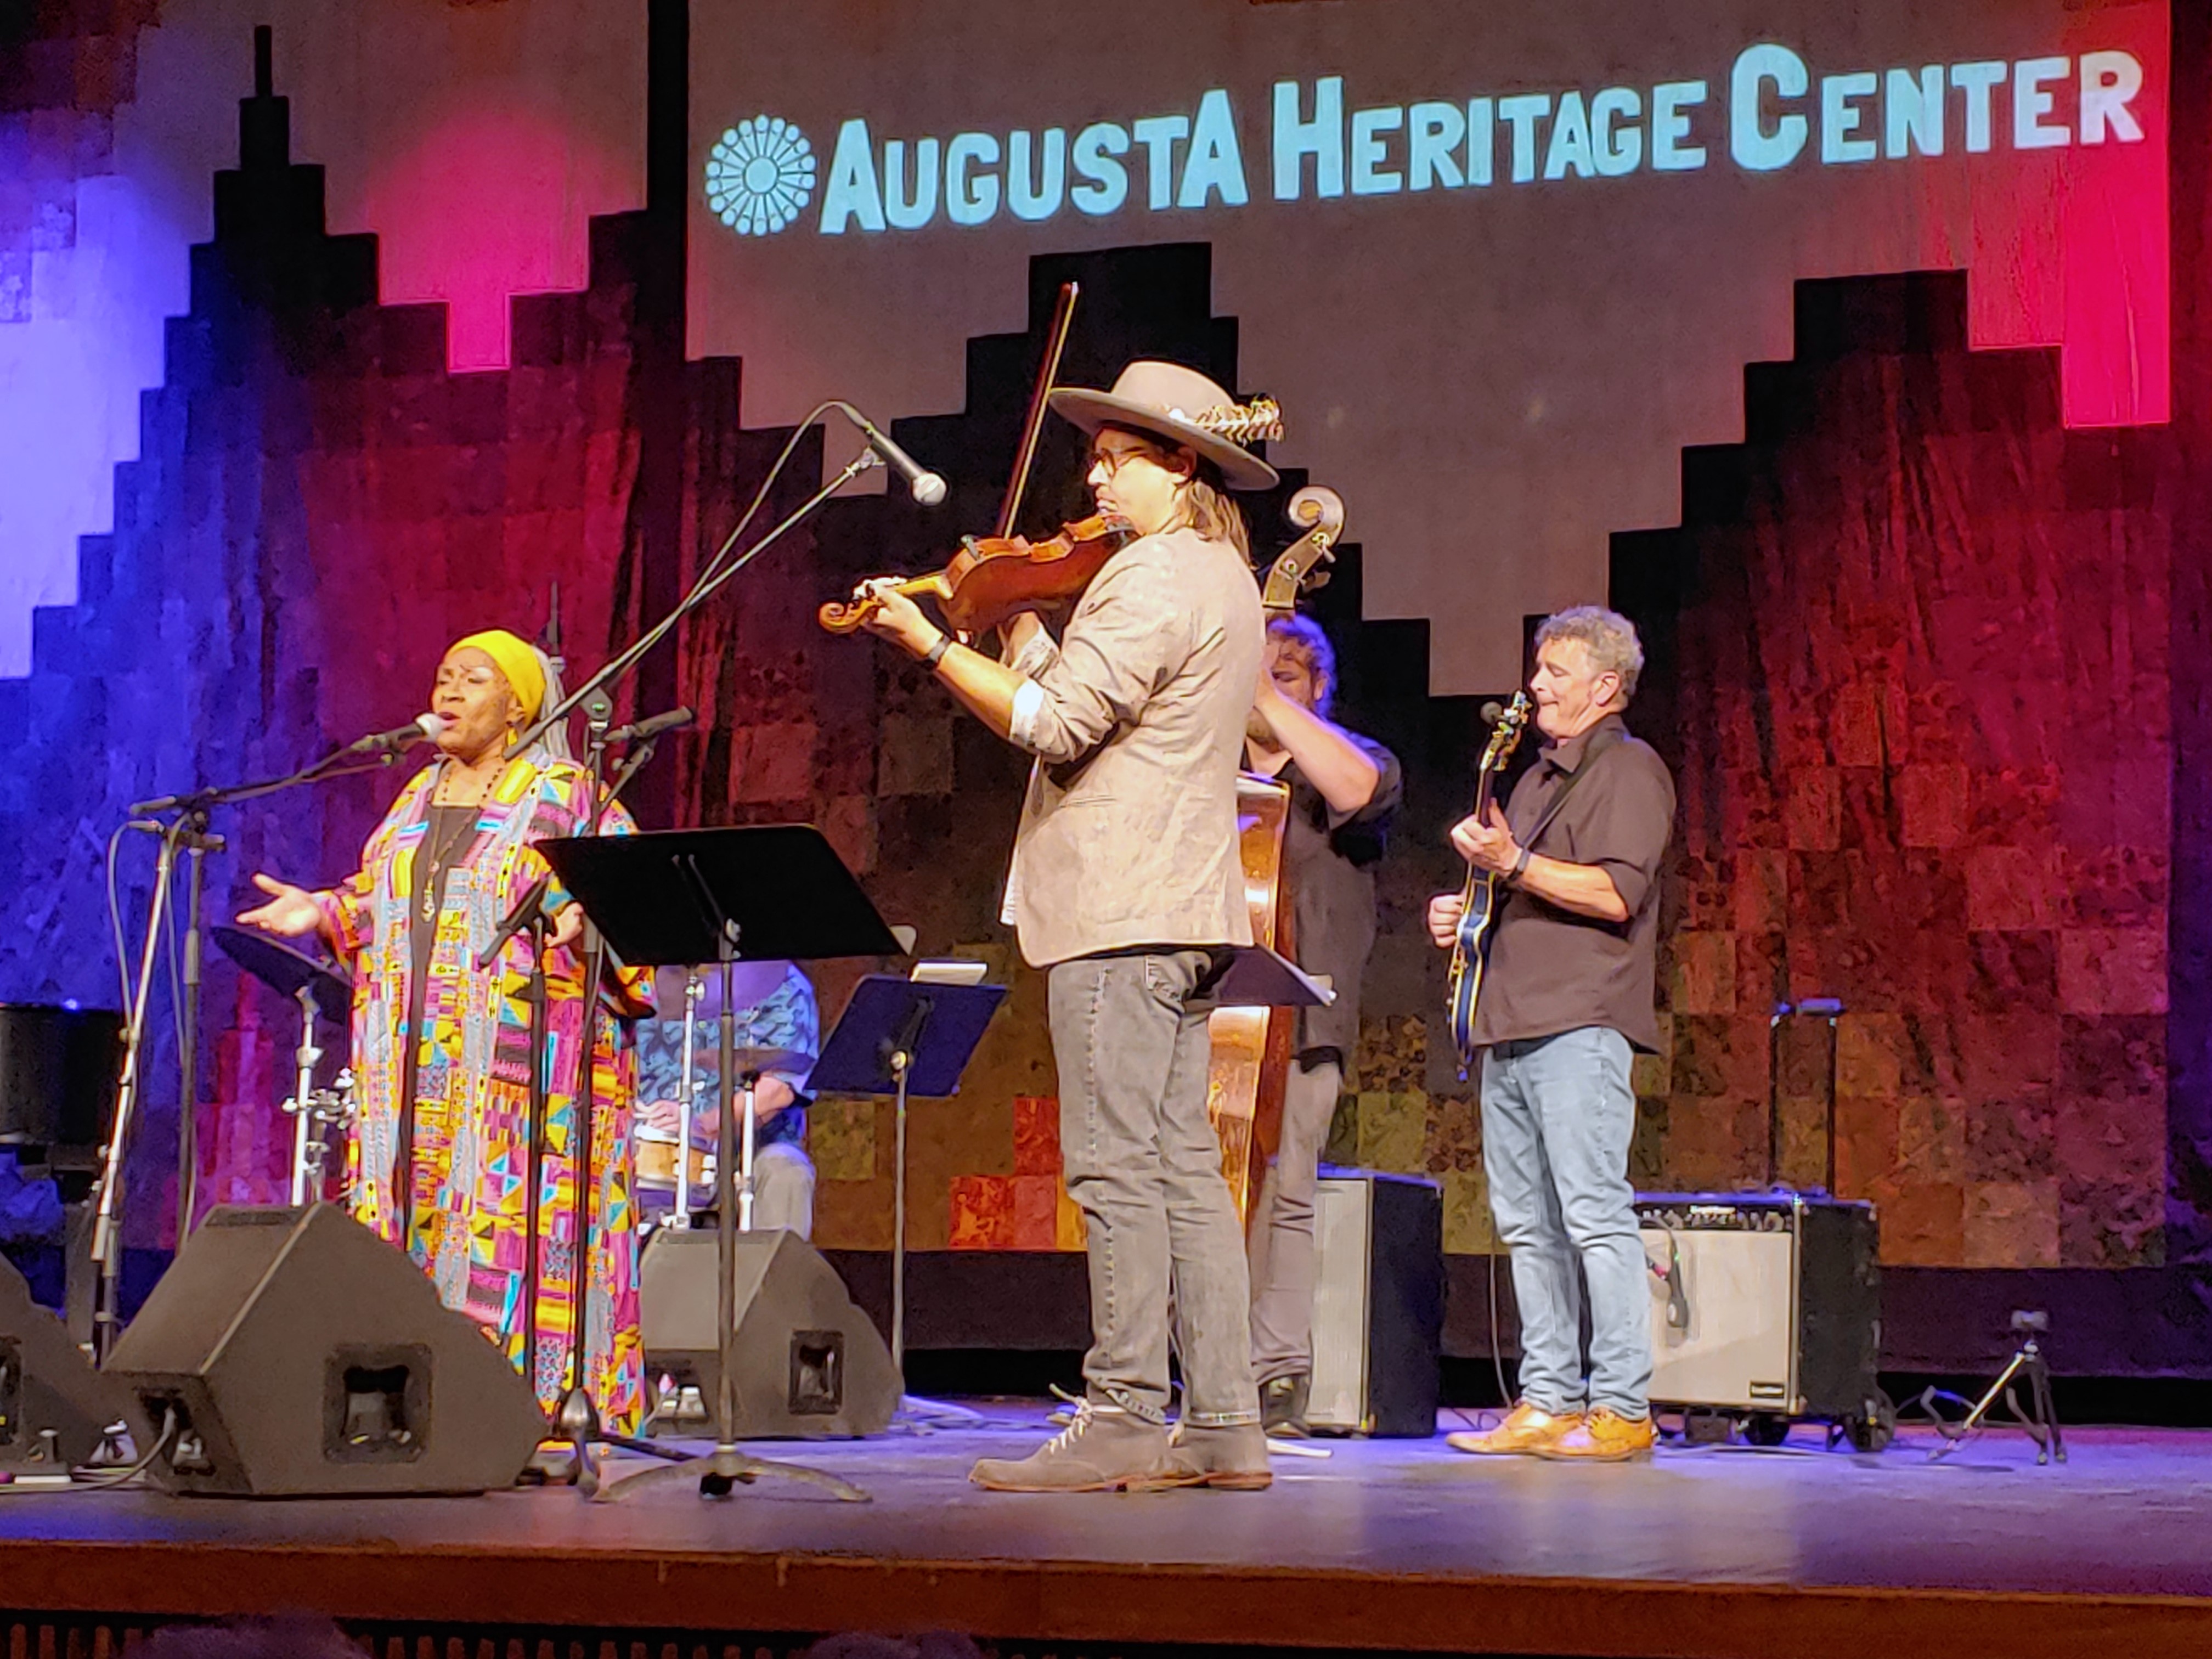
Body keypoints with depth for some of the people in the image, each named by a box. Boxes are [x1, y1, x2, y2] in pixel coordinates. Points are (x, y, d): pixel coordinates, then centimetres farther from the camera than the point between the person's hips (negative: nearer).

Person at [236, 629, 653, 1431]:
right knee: (414, 1213, 2)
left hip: (522, 1056, -6)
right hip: (416, 1059, 7)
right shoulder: (420, 798, 19)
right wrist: (324, 912, 10)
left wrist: (584, 919, -26)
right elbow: (379, 900, 26)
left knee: (514, 1212, -12)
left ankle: (539, 1402, -11)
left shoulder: (567, 799, -1)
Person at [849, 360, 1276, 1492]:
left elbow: (1056, 724, -18)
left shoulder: (1153, 576, -12)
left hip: (1121, 910, -10)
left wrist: (929, 644, -13)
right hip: (1189, 905, 10)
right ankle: (1224, 1427, 8)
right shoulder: (1224, 578, 19)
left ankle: (1124, 1420, -10)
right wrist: (1011, 624, 16)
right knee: (1184, 1165, 8)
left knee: (1117, 1168, -9)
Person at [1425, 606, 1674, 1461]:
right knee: (1526, 1224, 7)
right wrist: (1463, 910, 16)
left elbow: (1615, 894, -16)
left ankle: (1621, 1411, -13)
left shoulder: (1629, 771, -3)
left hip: (1580, 1027, -9)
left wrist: (1513, 862, -20)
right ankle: (1547, 1404, 10)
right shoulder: (1538, 779, 25)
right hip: (1510, 1026, 9)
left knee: (1594, 1214, -13)